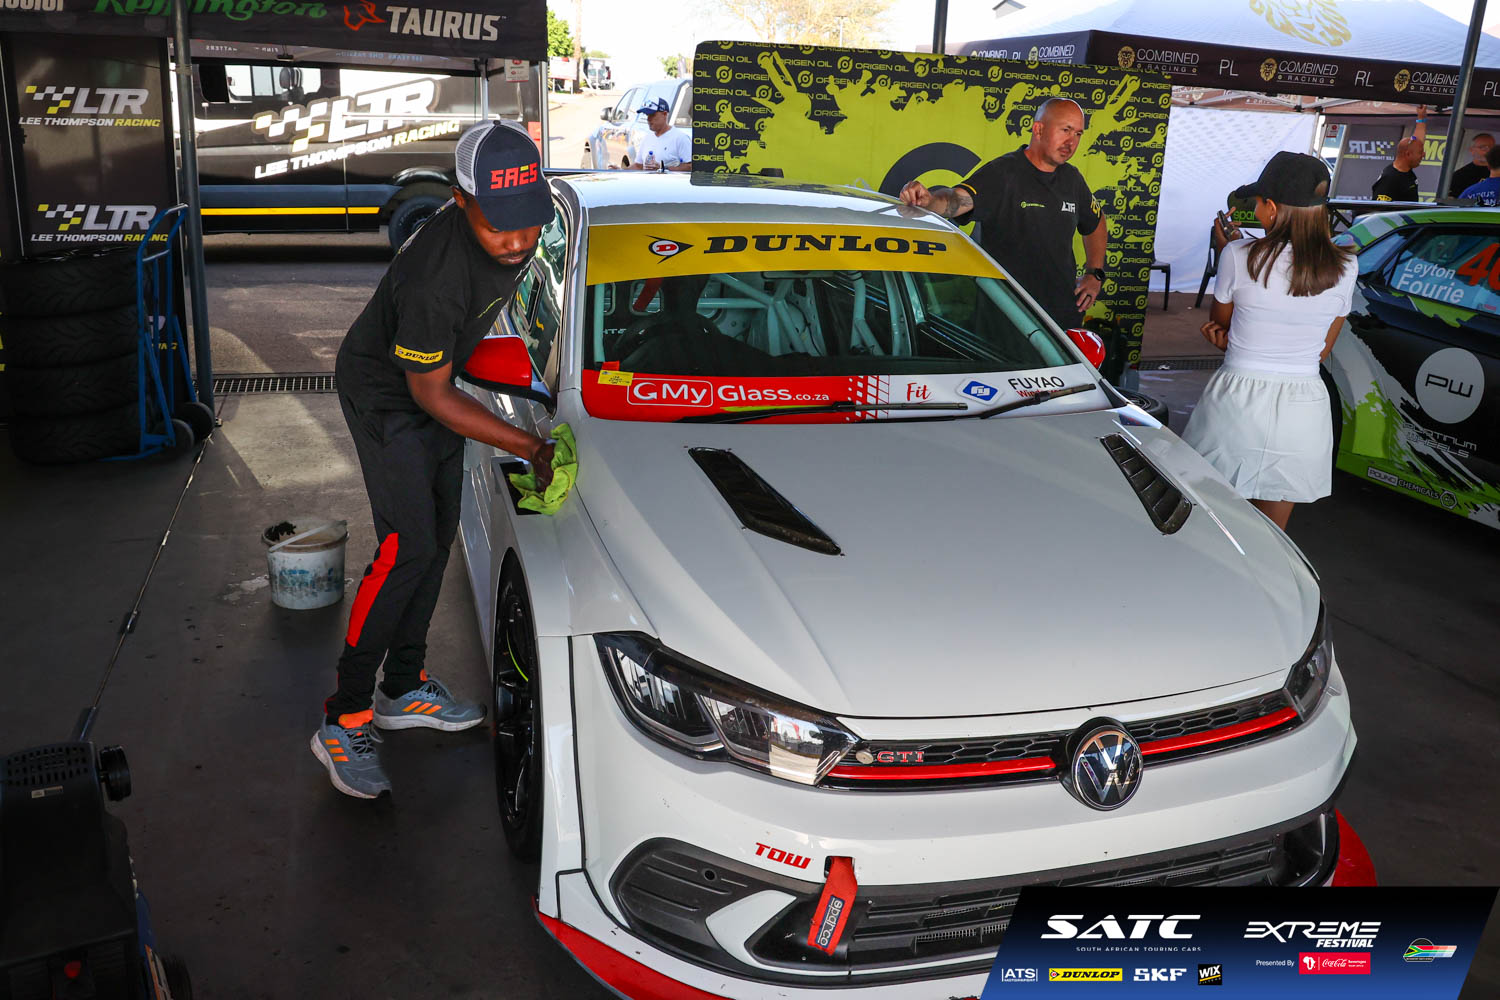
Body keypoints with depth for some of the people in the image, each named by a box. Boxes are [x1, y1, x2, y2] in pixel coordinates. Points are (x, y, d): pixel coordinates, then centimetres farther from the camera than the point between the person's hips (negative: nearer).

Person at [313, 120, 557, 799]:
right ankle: (344, 720, -3)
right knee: (409, 547, -14)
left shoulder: (520, 232, -16)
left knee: (438, 537, 11)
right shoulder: (434, 278, -38)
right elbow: (432, 395, -28)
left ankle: (403, 687, 25)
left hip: (436, 376, 8)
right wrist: (531, 447, -30)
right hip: (383, 392, -8)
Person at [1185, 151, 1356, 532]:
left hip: (1238, 400, -3)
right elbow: (1323, 350, 8)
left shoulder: (1239, 256, -12)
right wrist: (1236, 344, 6)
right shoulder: (1344, 268, -2)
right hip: (1303, 412, 3)